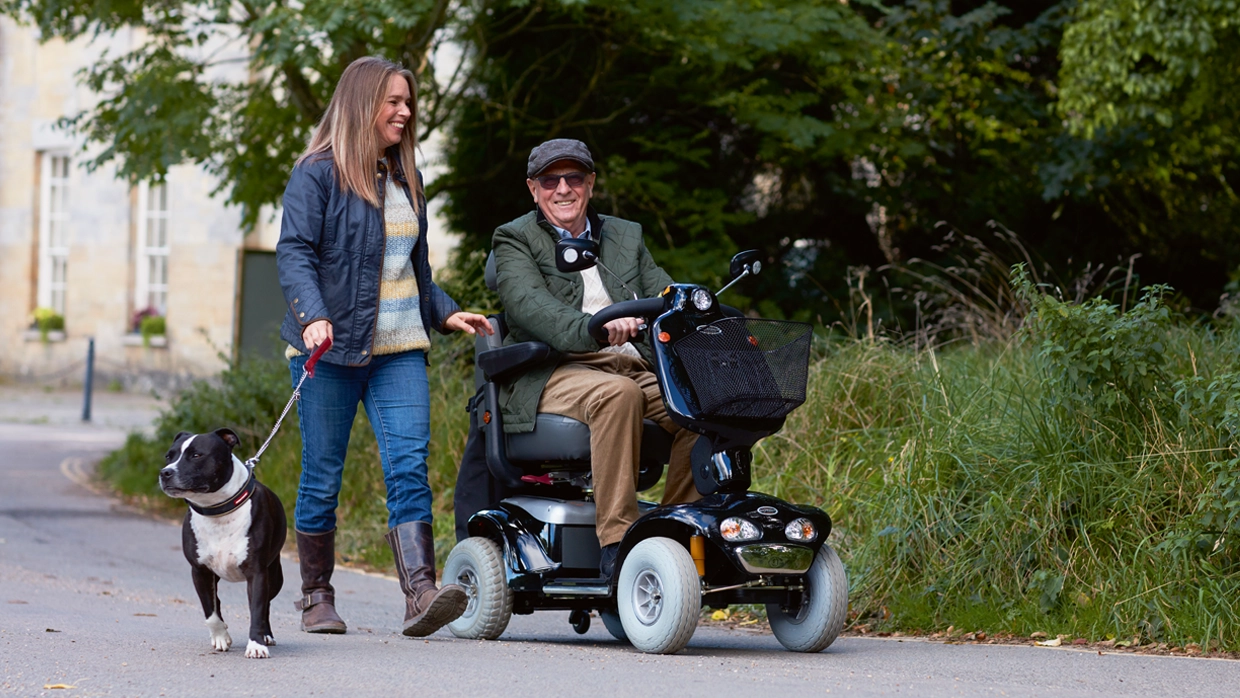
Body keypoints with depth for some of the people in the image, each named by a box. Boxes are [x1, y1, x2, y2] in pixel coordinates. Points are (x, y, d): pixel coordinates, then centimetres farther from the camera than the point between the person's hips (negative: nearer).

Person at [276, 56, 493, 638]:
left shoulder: (405, 178, 18)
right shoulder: (317, 174, -2)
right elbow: (294, 252, -12)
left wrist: (445, 312, 17)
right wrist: (312, 316, -27)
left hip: (398, 350, 5)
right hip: (331, 349, -5)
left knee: (409, 466, -11)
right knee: (322, 476, 2)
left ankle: (420, 595, -21)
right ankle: (316, 597, 15)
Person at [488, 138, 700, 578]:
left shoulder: (626, 236, 25)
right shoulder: (515, 241, 8)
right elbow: (530, 306, -13)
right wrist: (594, 329, -33)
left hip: (636, 369, 5)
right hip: (553, 373, -5)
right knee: (616, 393, -37)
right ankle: (616, 540, -36)